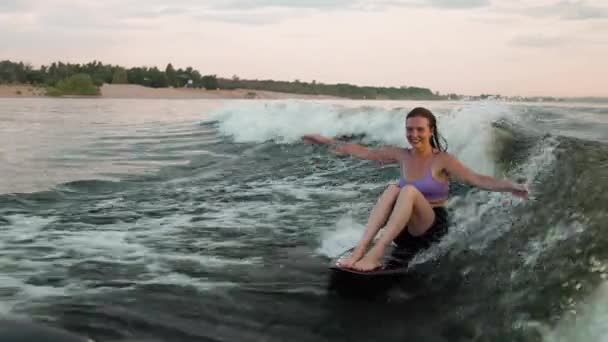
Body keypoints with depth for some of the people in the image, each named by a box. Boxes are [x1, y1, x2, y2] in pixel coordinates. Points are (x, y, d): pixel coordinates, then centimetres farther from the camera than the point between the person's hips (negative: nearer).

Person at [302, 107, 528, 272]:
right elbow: (363, 152, 9)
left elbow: (477, 180, -18)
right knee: (392, 190, -24)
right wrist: (327, 142, 10)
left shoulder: (442, 160, -8)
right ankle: (360, 249, -36)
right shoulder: (401, 155, 5)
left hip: (433, 227, -4)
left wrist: (508, 186, -34)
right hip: (404, 228, 4)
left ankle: (376, 254, -42)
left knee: (409, 190, -30)